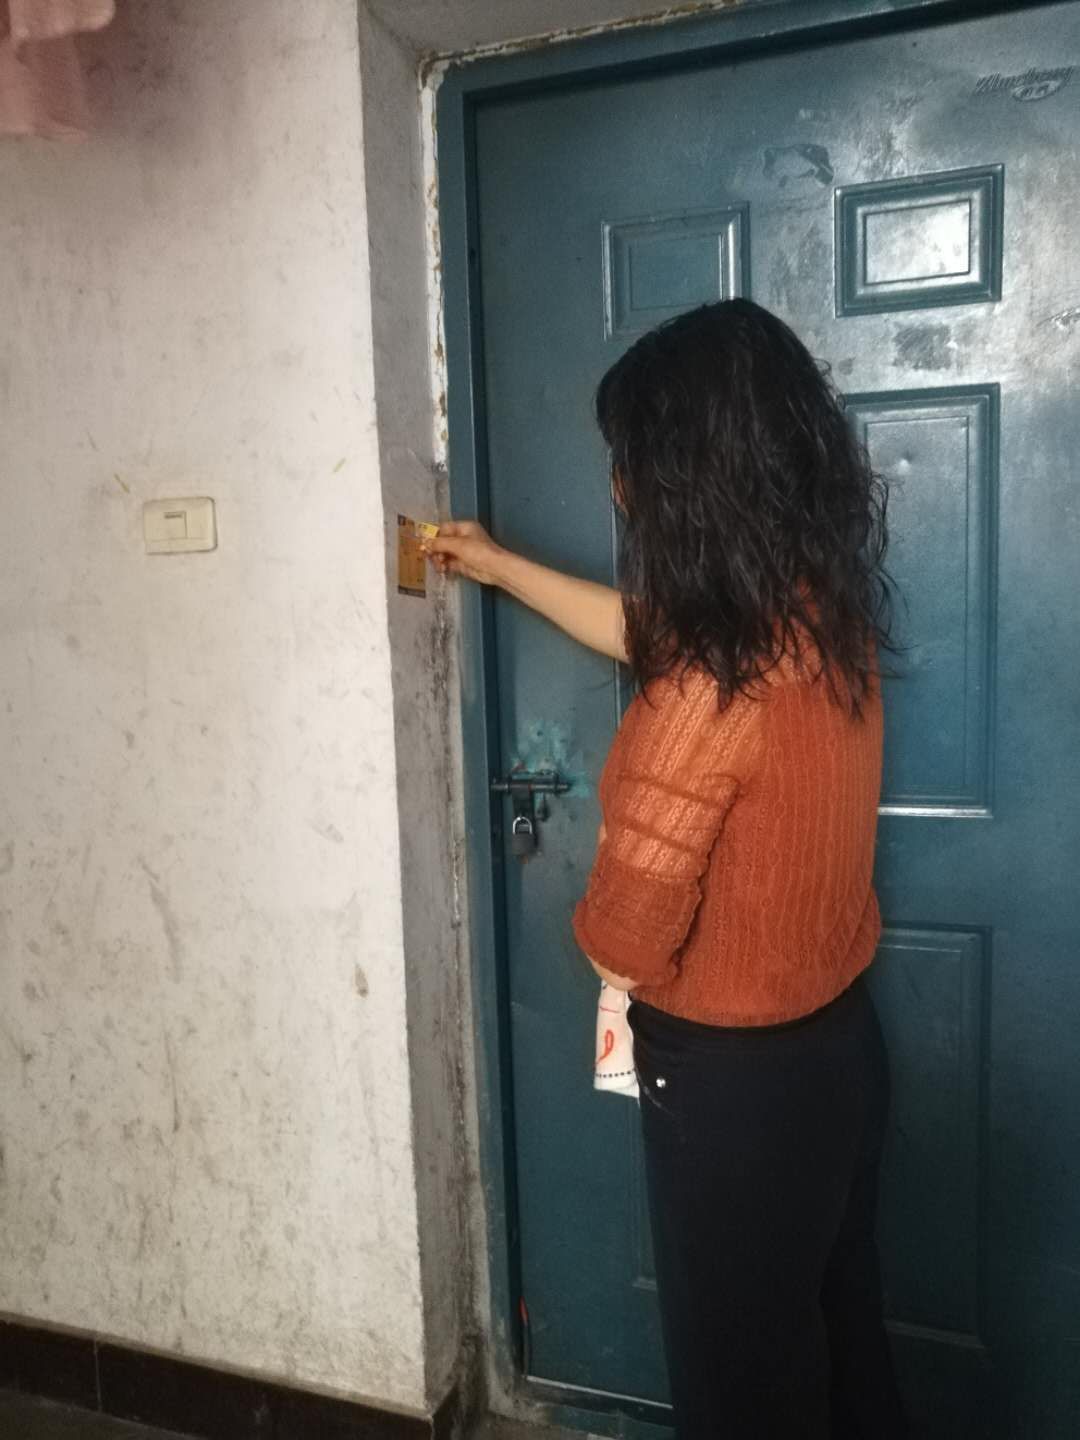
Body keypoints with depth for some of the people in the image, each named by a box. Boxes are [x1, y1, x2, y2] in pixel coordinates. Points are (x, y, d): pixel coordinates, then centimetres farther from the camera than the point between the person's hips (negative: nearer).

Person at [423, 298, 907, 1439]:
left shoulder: (714, 690, -30)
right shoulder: (825, 608, -4)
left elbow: (623, 939, -23)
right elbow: (656, 634, 14)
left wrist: (603, 938, 1)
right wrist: (501, 567, 22)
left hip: (737, 1078, -8)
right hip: (837, 1041, 8)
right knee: (835, 1326, 28)